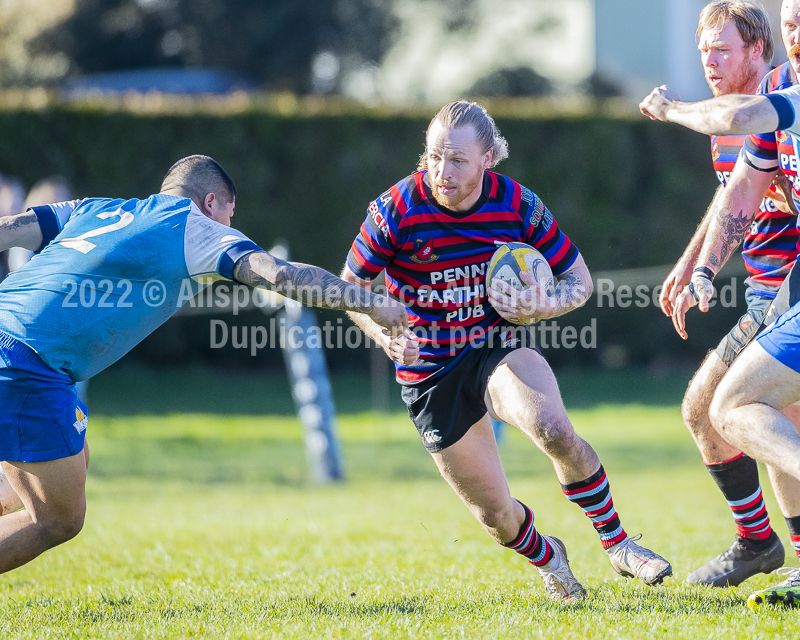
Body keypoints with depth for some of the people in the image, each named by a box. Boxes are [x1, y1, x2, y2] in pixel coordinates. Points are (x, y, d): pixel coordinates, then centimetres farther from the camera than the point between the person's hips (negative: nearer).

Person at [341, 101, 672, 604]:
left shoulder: (519, 205, -11)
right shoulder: (395, 211, -16)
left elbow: (580, 281, -1)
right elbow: (350, 288, -4)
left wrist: (542, 307, -23)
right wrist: (381, 329, -24)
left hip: (500, 348, 0)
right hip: (430, 370, 0)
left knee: (554, 430, -33)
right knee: (494, 513, 0)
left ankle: (617, 543, -13)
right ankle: (545, 557, 36)